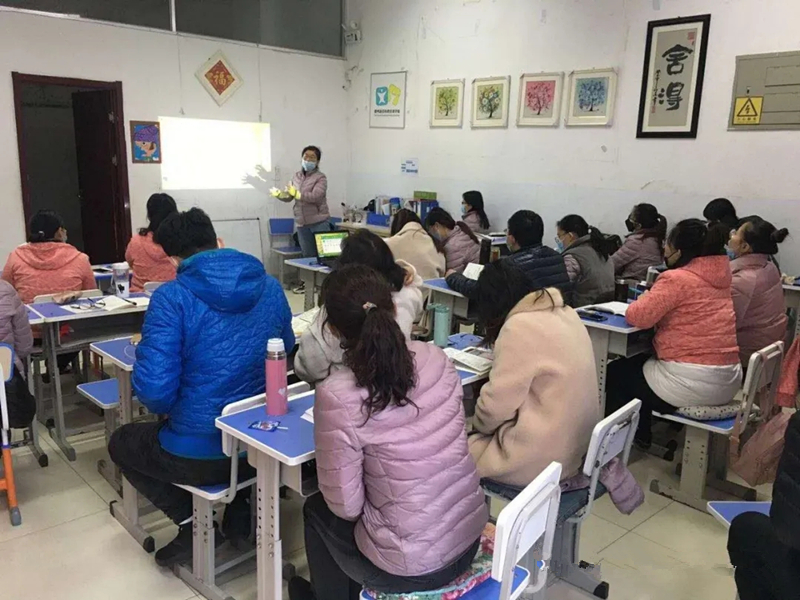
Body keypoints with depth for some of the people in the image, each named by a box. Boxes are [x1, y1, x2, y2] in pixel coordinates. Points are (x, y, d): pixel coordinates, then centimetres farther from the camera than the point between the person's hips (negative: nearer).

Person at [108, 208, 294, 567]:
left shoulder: (172, 297, -17)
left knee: (121, 443, 27)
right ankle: (242, 510, 26)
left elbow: (155, 392, -21)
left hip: (199, 454, -5)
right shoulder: (271, 288, -1)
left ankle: (191, 524, 16)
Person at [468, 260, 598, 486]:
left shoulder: (520, 328, -20)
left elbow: (495, 404, -16)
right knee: (470, 440, 19)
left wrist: (478, 426, 3)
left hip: (541, 459, -8)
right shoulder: (565, 313, 4)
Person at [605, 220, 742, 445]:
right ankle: (640, 434, 37)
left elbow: (637, 317, -18)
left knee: (614, 372, 15)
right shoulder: (723, 276, 7)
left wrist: (644, 299, 2)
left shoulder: (677, 279, -17)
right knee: (641, 362, 30)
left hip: (693, 383, -8)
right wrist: (654, 297, 8)